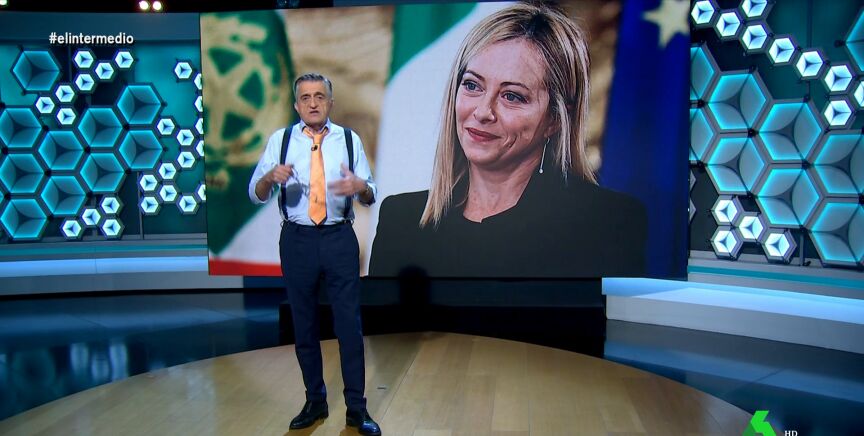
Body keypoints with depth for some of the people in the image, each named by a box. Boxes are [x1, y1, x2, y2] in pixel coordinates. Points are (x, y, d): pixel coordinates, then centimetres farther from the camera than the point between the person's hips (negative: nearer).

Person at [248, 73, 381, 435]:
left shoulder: (349, 139, 2)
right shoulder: (280, 140, 2)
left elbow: (371, 197, 1)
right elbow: (255, 194, -1)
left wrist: (360, 186, -23)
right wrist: (271, 176, -23)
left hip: (339, 239, -1)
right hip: (297, 240, 1)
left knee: (348, 323, 1)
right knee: (303, 324, 11)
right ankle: (315, 401, 28)